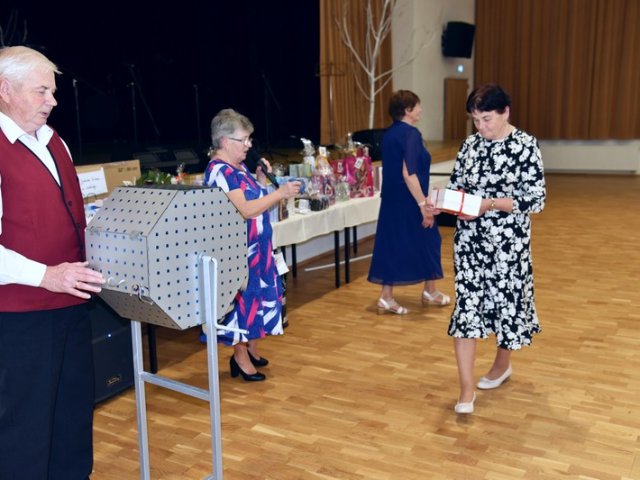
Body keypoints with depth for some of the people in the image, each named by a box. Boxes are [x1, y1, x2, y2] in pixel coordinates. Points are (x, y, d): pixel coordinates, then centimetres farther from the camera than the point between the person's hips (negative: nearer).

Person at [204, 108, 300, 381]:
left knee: (258, 295, 16)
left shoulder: (238, 168, 10)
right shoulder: (220, 171, -18)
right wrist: (280, 193, -22)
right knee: (243, 297, 0)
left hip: (256, 247, 9)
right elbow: (245, 210, -26)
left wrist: (261, 180, 1)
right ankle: (241, 358, 14)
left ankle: (251, 349, 30)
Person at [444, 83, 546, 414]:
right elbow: (457, 184, 12)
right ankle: (467, 389, 5)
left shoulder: (526, 146, -10)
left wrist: (490, 204, -24)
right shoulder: (471, 144, 4)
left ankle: (502, 365, 40)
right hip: (469, 239, 4)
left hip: (508, 241, -4)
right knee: (466, 304, -1)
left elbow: (536, 200, -12)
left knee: (507, 301, 12)